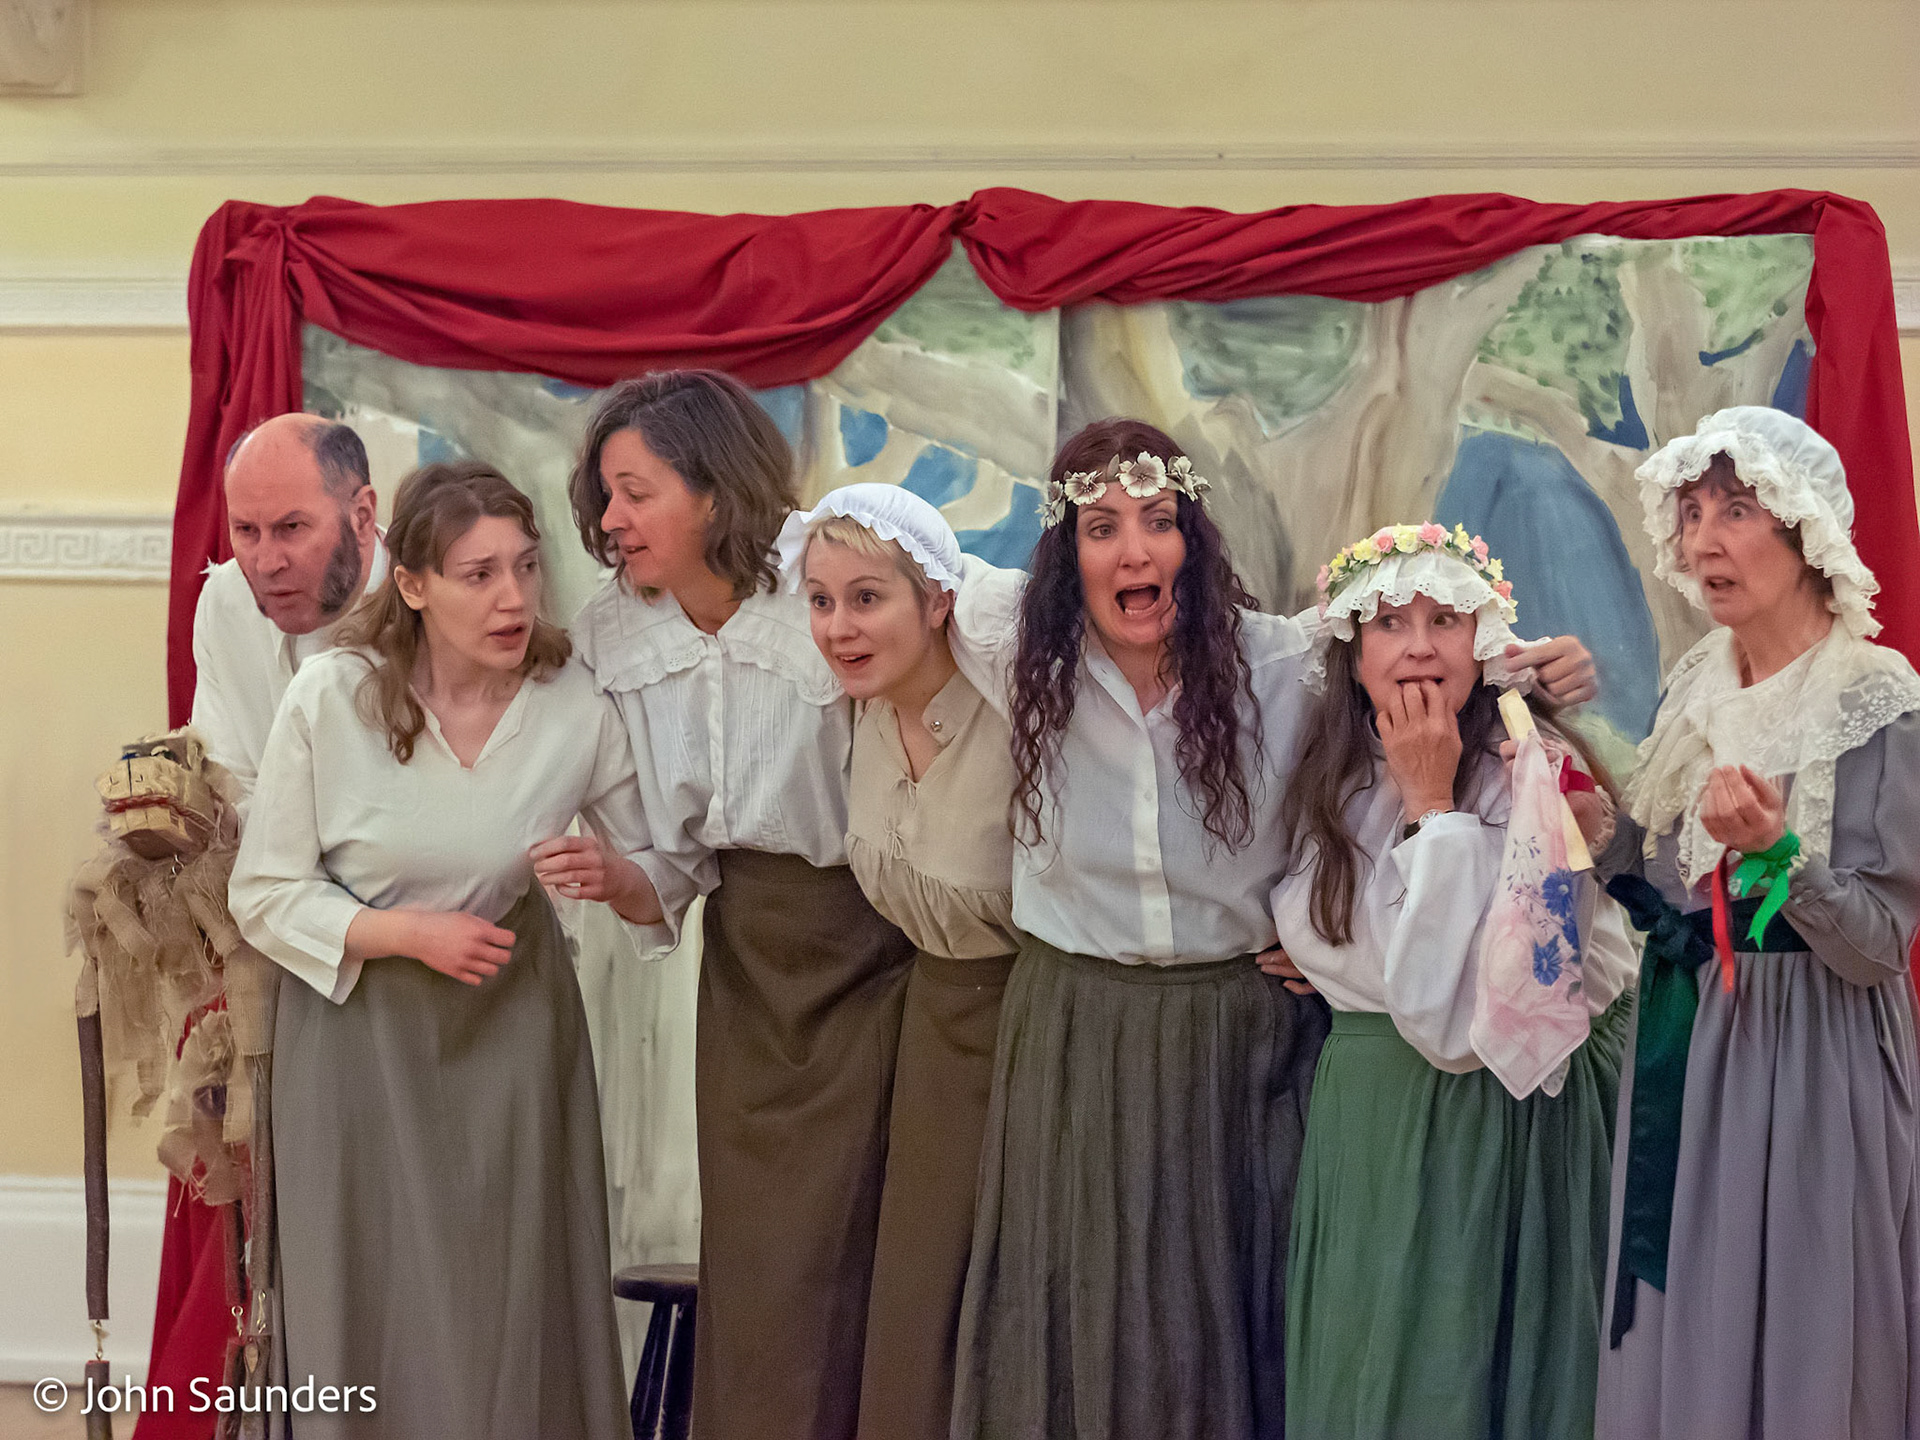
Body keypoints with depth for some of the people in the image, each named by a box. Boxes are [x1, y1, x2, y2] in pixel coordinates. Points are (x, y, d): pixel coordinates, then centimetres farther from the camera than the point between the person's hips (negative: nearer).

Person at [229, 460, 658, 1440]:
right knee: (374, 1317, 6)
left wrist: (611, 876, -20)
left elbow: (660, 890, 3)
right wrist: (409, 933, -20)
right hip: (359, 1022, -1)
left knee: (517, 1307, 7)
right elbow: (263, 896, -7)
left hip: (513, 1021, 2)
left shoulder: (577, 706, -9)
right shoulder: (330, 696, -14)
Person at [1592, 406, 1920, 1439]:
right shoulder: (1693, 688, 6)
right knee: (1674, 1340, 13)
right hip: (1682, 1048, 6)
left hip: (1809, 1063, -6)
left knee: (1789, 1341, 3)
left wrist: (1774, 852, -30)